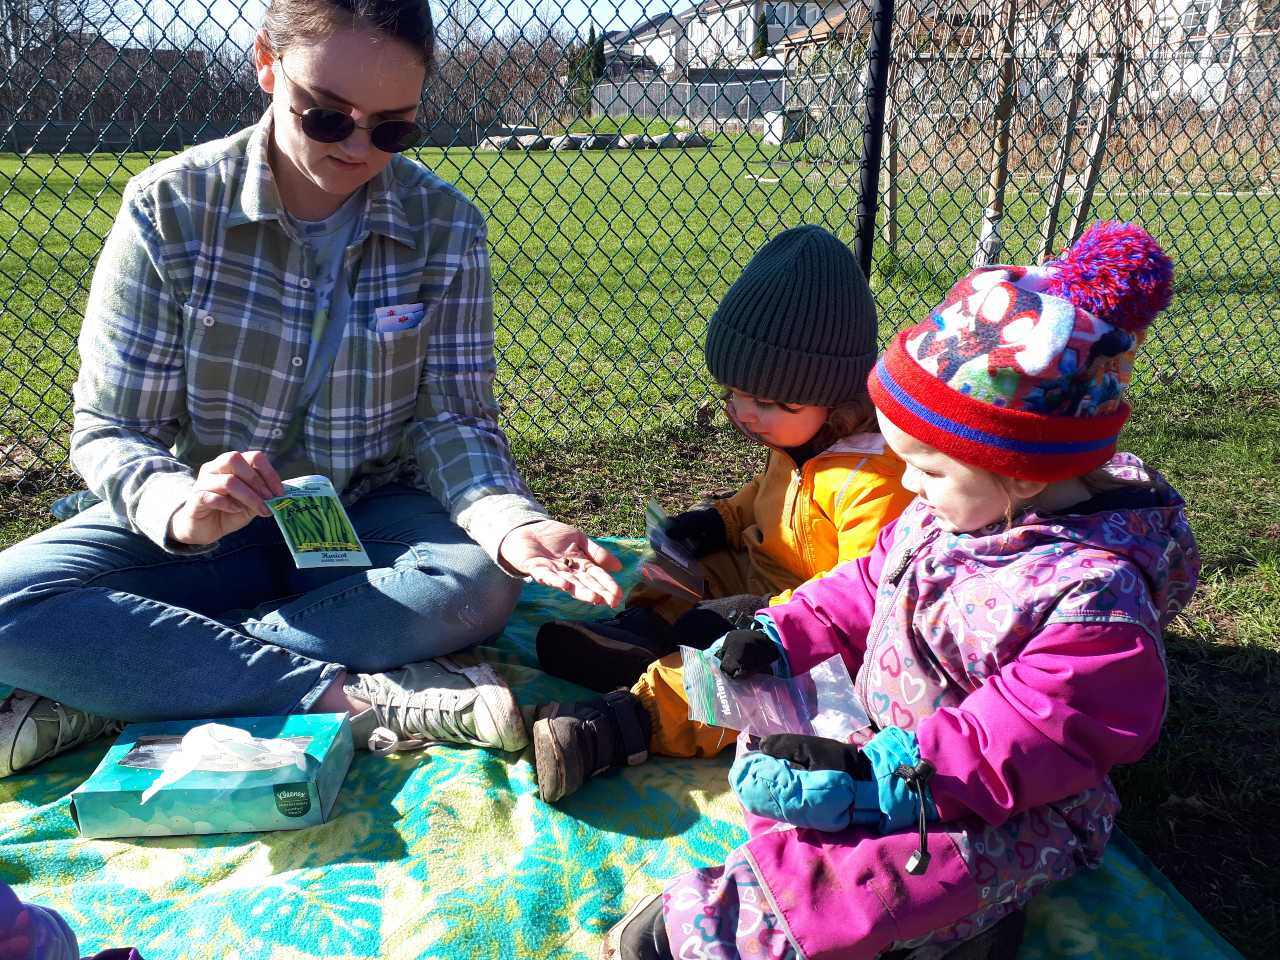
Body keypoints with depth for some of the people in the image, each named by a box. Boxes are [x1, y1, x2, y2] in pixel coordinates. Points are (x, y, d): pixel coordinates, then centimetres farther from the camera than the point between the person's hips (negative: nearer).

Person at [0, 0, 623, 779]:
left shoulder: (445, 227, -8)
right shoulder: (170, 208, -12)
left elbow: (451, 419, -9)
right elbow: (109, 430, -10)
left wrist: (509, 522, -32)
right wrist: (180, 509, -34)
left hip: (371, 523, 1)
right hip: (211, 528, 0)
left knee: (480, 585, -32)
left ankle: (110, 689, -24)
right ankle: (353, 699, -28)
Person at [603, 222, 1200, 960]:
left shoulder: (1092, 594, -28)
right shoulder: (949, 512, -2)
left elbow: (1025, 740, -28)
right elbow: (866, 589, 13)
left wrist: (879, 770, -32)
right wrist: (782, 637, 0)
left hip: (1010, 813, -9)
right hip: (896, 751, 10)